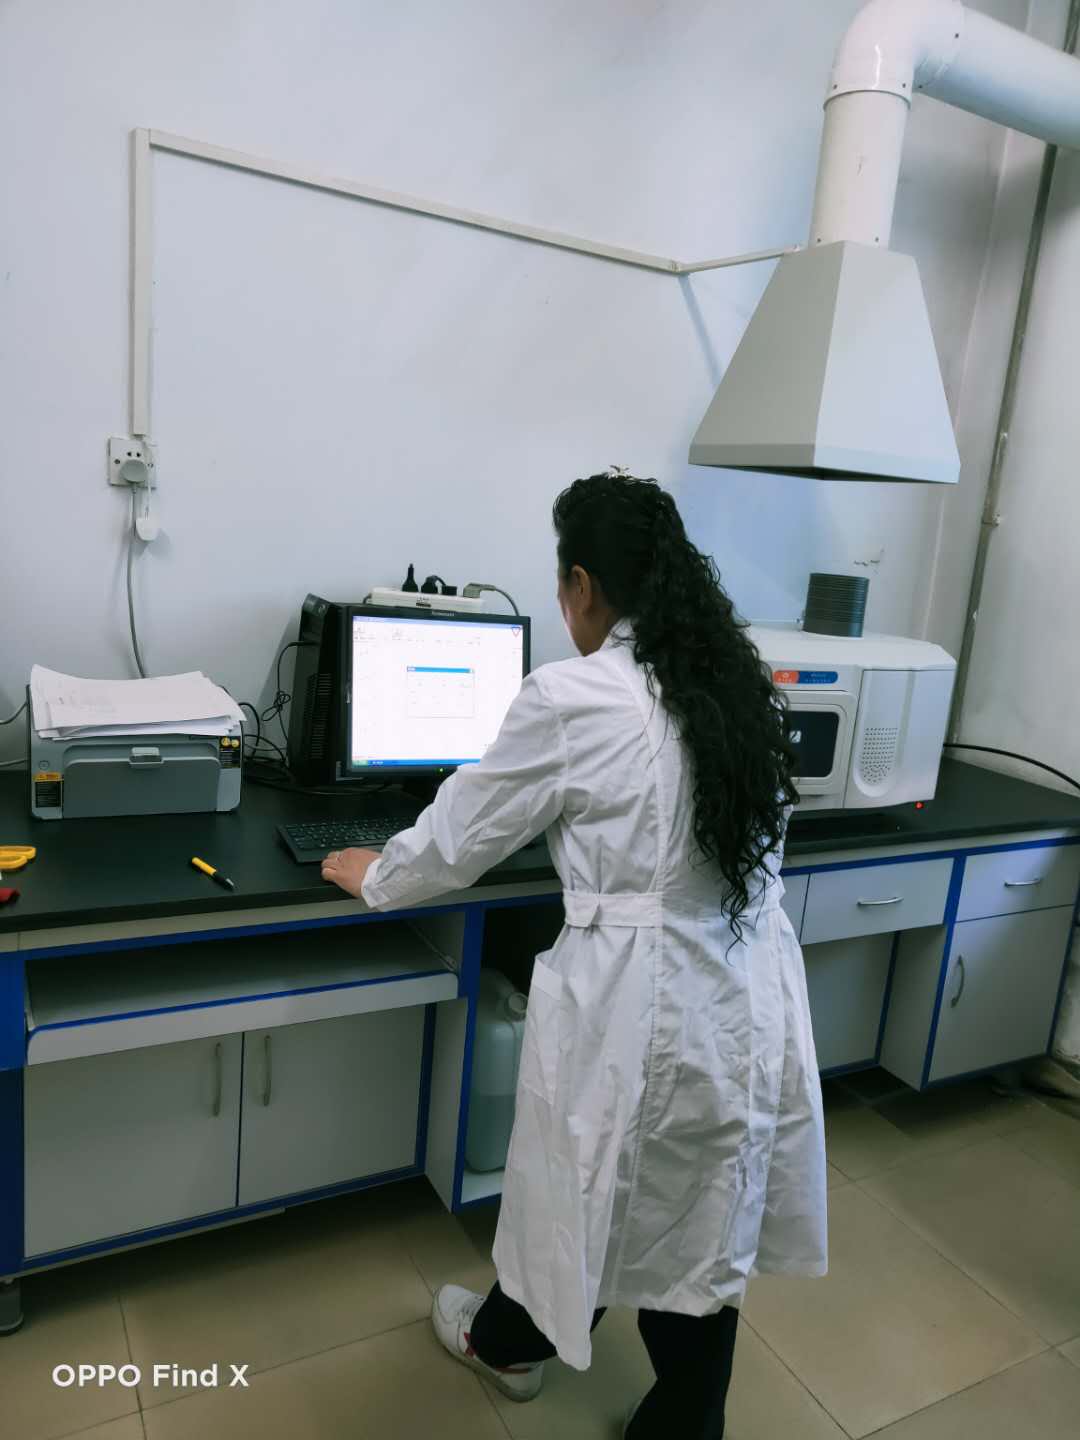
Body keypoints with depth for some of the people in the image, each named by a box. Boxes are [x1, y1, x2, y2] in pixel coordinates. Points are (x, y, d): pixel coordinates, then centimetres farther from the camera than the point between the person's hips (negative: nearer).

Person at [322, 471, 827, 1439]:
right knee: (704, 1223, 21)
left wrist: (374, 878, 16)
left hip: (640, 1004, -5)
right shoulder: (739, 682, 4)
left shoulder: (572, 699, -16)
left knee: (585, 1189, 21)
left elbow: (461, 833, -4)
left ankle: (511, 1345, 50)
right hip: (751, 1003, 5)